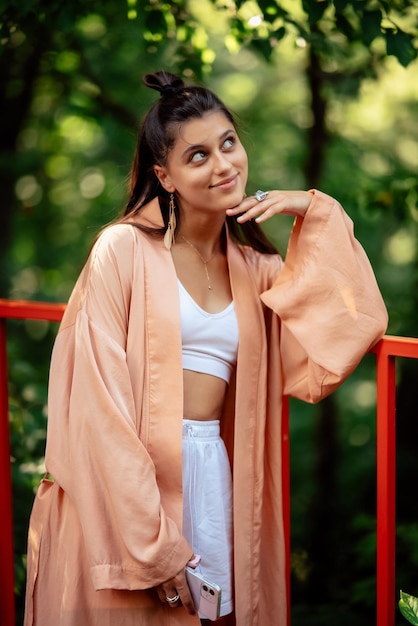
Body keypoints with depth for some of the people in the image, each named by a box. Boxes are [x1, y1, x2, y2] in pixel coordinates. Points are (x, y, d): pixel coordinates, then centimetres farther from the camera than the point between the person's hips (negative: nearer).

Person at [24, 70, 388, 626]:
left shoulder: (256, 269, 11)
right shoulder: (124, 249, -6)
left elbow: (326, 360, -3)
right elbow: (101, 403, -11)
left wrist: (318, 217, 0)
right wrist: (152, 542, -16)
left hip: (215, 476, 5)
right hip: (122, 482, -4)